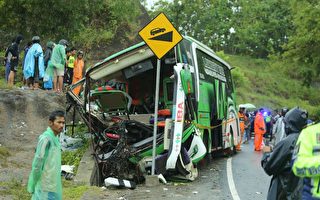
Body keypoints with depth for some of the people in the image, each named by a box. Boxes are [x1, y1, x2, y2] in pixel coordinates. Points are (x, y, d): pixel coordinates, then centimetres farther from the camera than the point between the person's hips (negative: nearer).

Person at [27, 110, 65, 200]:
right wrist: (33, 186, -15)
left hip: (53, 184, 9)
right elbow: (37, 163, -19)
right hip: (45, 186, -9)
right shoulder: (45, 139, -19)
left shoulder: (55, 138, 9)